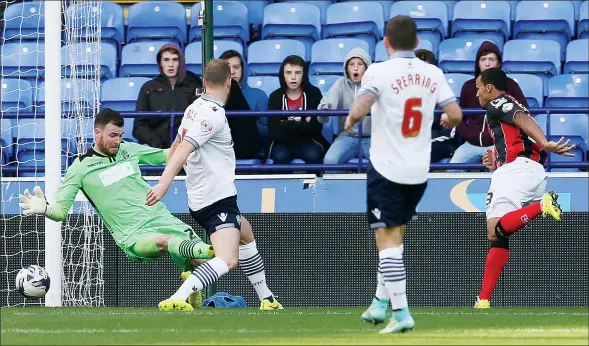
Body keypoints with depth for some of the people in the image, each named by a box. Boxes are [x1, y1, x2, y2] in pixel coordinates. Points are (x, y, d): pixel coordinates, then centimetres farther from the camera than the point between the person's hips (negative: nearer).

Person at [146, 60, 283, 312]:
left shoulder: (195, 108, 9)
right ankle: (177, 299, -37)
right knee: (228, 260, -23)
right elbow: (184, 149, -27)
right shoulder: (214, 115, -17)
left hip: (199, 200, 11)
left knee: (247, 236, 32)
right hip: (218, 198, -11)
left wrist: (165, 177, 37)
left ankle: (267, 300, 41)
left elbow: (177, 145, 21)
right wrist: (165, 182, -36)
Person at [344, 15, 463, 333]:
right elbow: (455, 115, -1)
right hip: (419, 171, 5)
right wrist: (445, 120, 21)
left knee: (387, 239, -5)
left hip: (386, 168, -5)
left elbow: (362, 106, -27)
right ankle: (381, 301, 23)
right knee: (395, 235, 21)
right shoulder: (433, 74, 2)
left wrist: (350, 120, -6)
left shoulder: (379, 71, -11)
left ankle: (400, 311, -15)